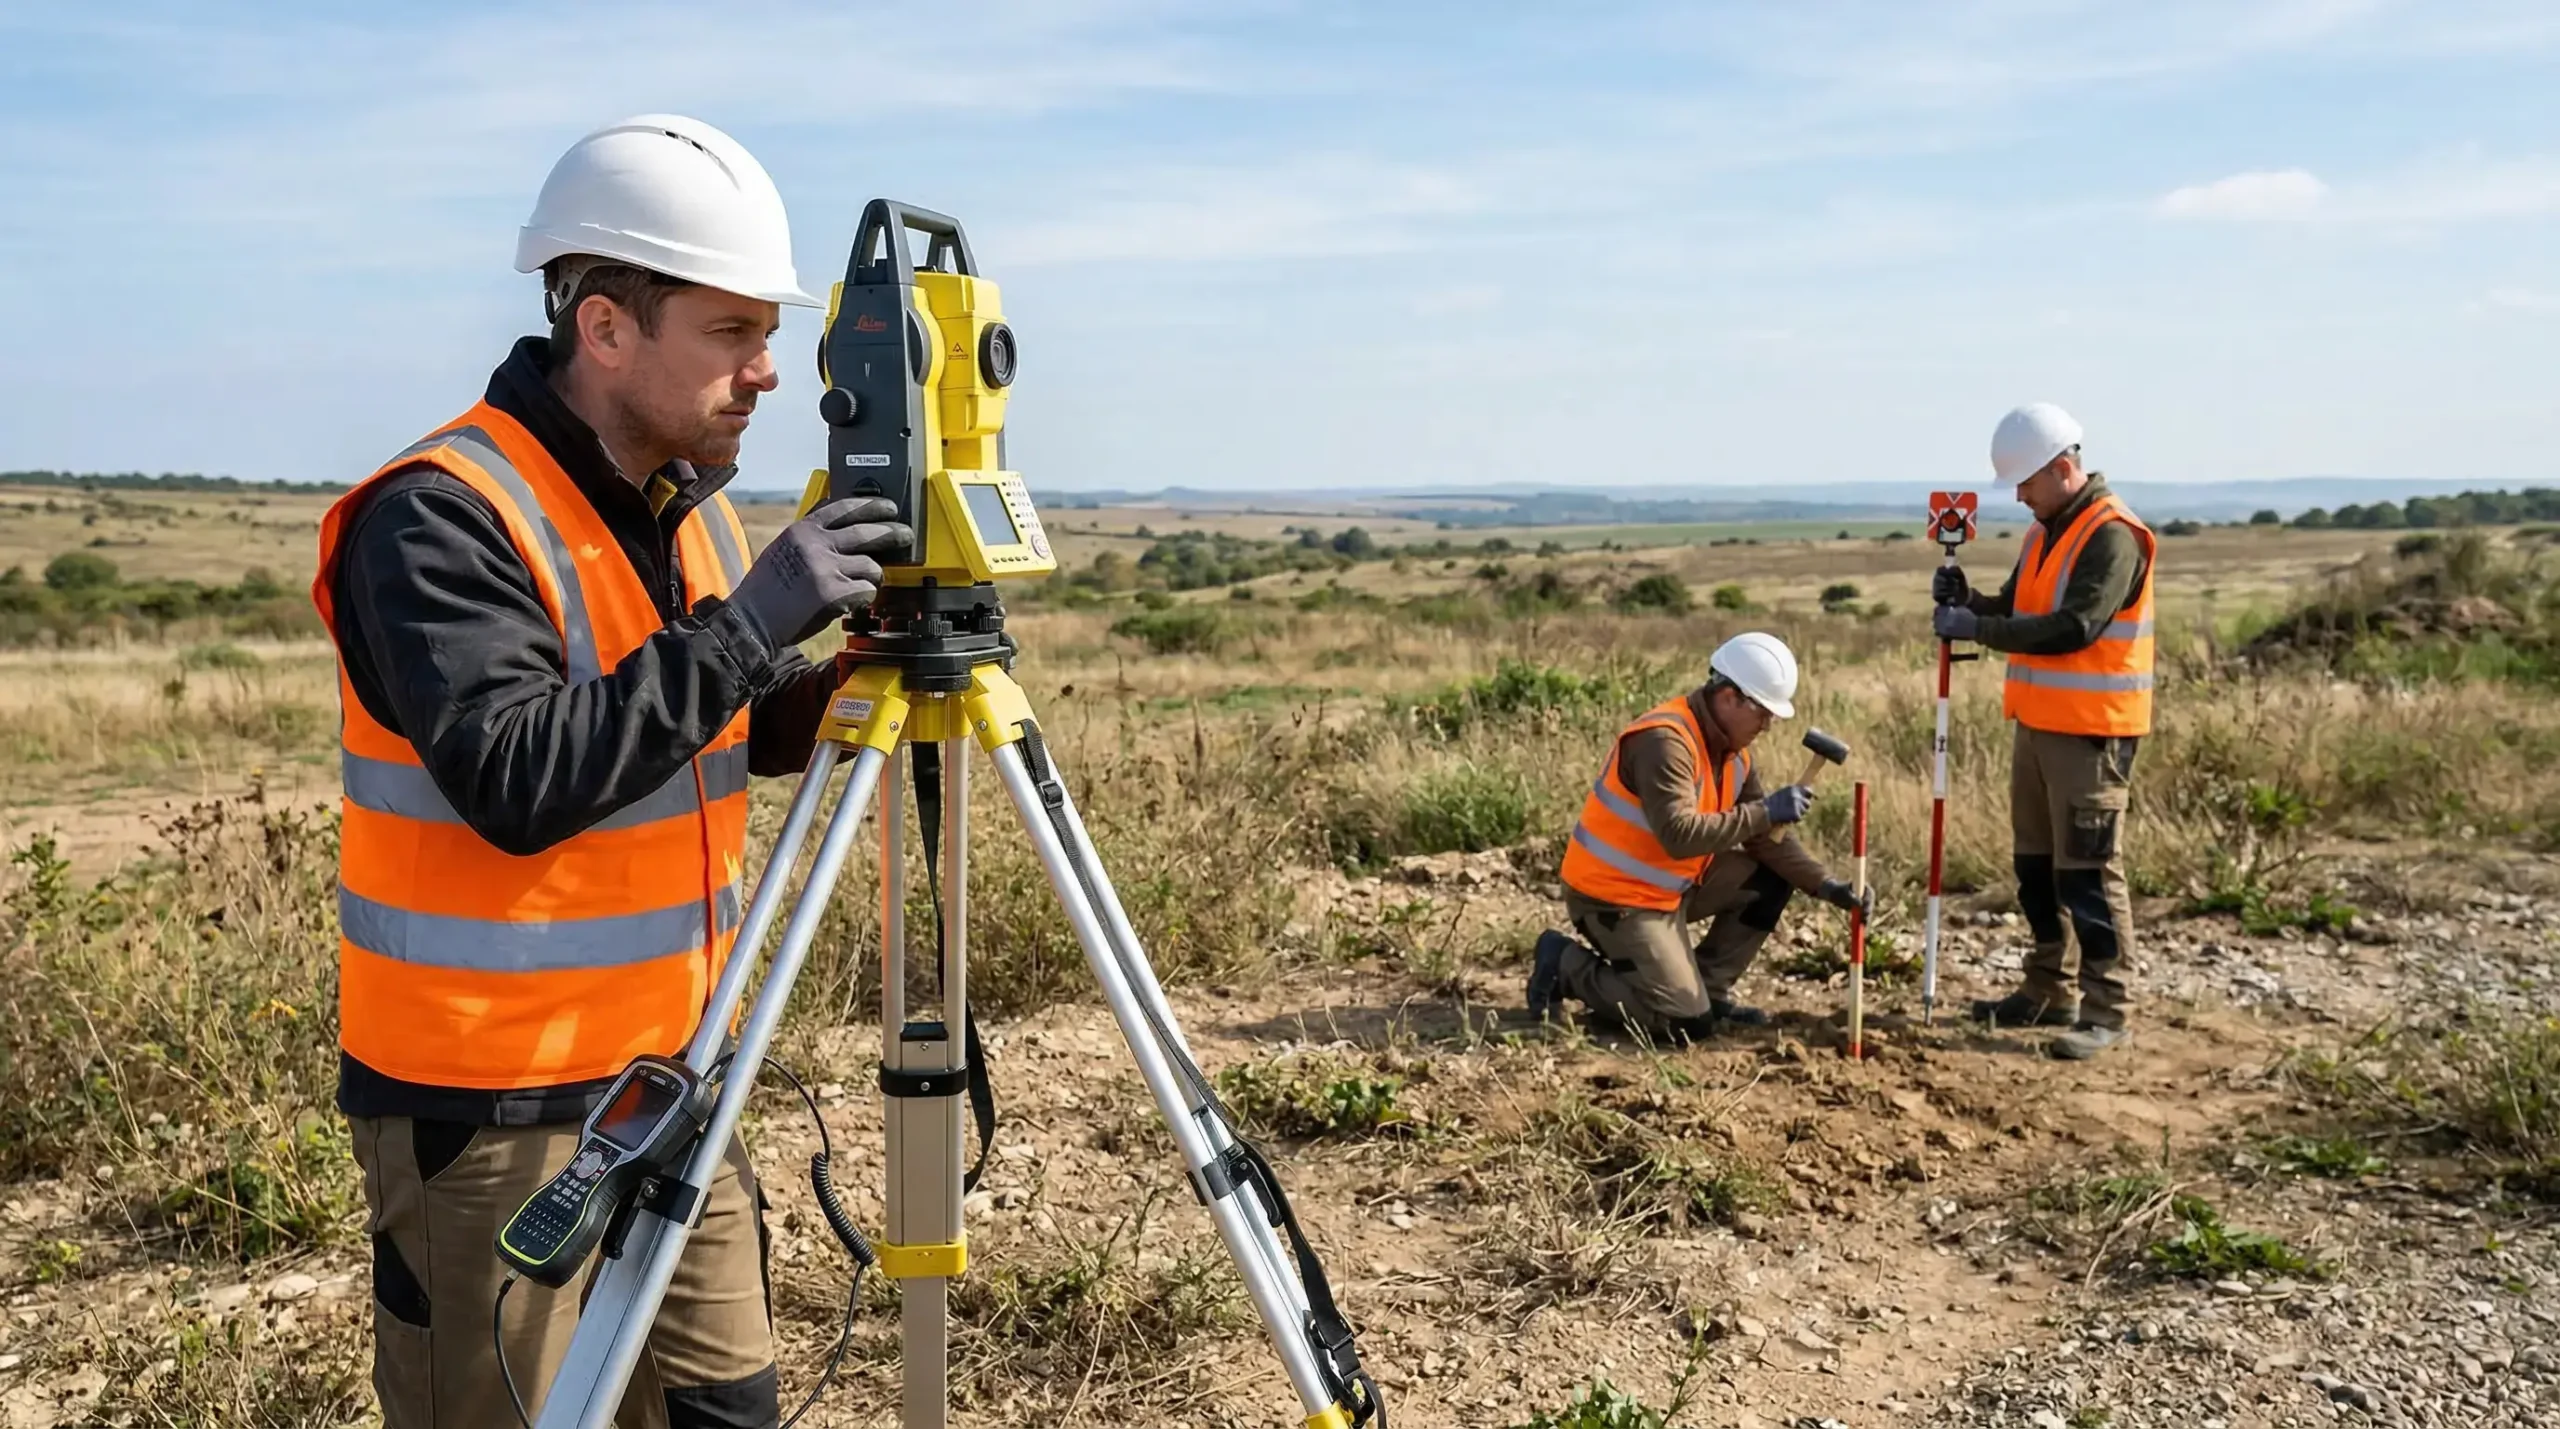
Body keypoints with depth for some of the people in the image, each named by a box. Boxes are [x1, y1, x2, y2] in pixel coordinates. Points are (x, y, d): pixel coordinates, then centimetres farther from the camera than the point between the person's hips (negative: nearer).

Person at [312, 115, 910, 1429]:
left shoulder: (693, 505, 6)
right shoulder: (440, 517, -19)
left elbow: (759, 731, 12)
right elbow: (519, 784, -29)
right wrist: (746, 621, -29)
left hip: (668, 1074, 7)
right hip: (486, 1102, -7)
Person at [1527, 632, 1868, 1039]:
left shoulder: (1732, 746, 4)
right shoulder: (1665, 739, -25)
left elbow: (1763, 836, 5)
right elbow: (1680, 836, -35)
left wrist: (1825, 884, -6)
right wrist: (1766, 811, -31)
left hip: (1674, 884, 9)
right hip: (1614, 895, -9)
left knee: (1772, 880, 3)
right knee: (1689, 1022, -11)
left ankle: (1708, 989, 12)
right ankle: (1567, 965, 3)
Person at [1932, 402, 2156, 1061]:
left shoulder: (2113, 535, -15)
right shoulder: (2045, 530, 15)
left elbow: (2073, 628, -23)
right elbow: (2018, 614, 18)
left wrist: (1978, 629, -20)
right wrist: (1968, 601, -1)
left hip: (2091, 733, -9)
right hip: (2037, 723, 9)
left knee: (2087, 871, -6)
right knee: (2037, 864, 14)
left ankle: (2105, 1009, 2)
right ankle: (2049, 992, 25)